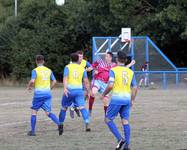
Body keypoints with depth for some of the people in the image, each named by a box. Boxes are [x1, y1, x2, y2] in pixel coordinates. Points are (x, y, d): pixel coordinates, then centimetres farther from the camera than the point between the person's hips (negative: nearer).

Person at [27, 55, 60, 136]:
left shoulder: (35, 70, -5)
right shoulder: (49, 70, 10)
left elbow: (32, 81, -17)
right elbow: (54, 81, 11)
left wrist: (29, 86, 3)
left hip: (38, 93, -4)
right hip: (48, 94, 4)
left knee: (34, 111, 10)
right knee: (48, 113, 3)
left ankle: (33, 131, 11)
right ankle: (59, 124, -20)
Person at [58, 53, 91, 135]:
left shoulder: (68, 67, 6)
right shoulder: (82, 68, 12)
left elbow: (65, 78, -10)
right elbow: (86, 82, 8)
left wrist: (65, 88, -23)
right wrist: (88, 92, 16)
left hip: (69, 89, -1)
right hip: (79, 89, 1)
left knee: (64, 108, 16)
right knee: (82, 107, -11)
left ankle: (61, 126, 24)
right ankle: (87, 125, -29)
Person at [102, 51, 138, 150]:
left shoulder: (113, 70, -6)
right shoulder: (130, 72, 9)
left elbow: (110, 85, -16)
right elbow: (135, 87, 10)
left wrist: (104, 94, 0)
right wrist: (132, 100, 22)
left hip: (117, 98, -5)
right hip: (127, 98, 5)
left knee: (108, 119, 5)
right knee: (125, 121, 8)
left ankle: (120, 139, -10)